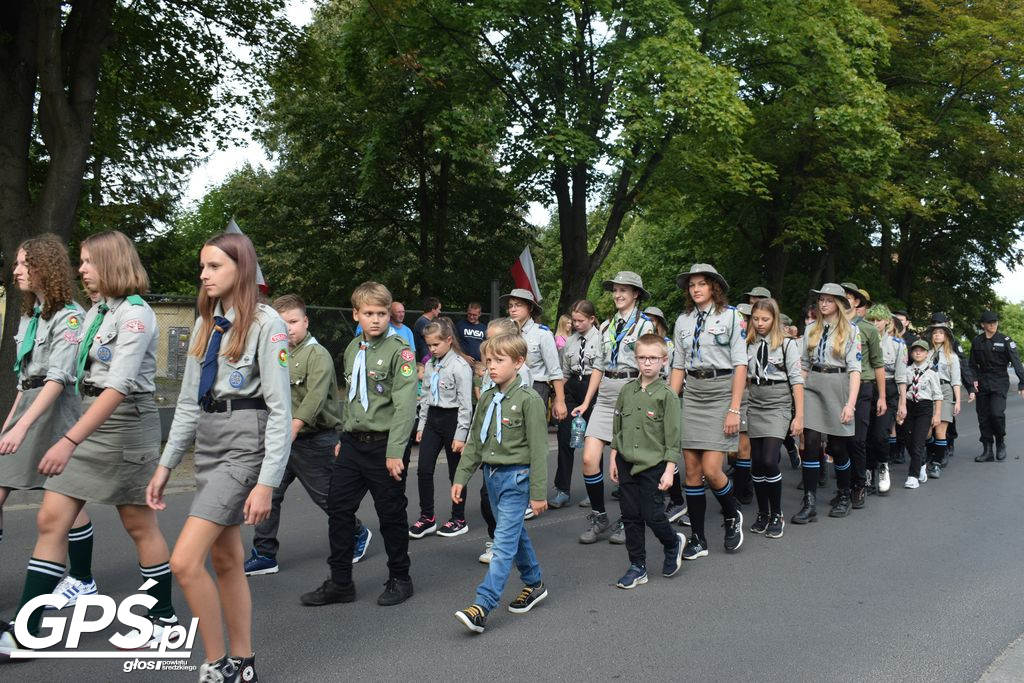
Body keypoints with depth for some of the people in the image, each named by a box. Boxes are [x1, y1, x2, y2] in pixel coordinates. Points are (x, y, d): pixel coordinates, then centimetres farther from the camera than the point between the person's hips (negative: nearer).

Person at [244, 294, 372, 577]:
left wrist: (294, 427, -35)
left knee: (326, 496, 6)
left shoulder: (317, 355, -14)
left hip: (315, 439, -6)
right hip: (283, 440, 6)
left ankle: (359, 533, 31)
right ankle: (264, 555, 12)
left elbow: (315, 396, -26)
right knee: (267, 494, 1)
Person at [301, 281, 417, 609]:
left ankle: (400, 579, 24)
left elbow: (405, 404, -17)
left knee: (391, 514, 6)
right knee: (338, 509, 7)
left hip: (383, 445, -6)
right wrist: (344, 437, 19)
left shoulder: (398, 351, -11)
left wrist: (395, 451, -21)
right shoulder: (353, 349, 10)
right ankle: (340, 583, 20)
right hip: (353, 444, 7)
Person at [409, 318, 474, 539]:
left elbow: (465, 404, -15)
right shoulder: (430, 365, 8)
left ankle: (459, 520, 19)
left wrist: (461, 435, -16)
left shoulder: (460, 366, -14)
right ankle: (427, 517, 14)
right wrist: (422, 425, 14)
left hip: (452, 418, -6)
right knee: (423, 470, 2)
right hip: (433, 418, 7)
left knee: (455, 472, 5)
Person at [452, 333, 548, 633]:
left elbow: (538, 449, -13)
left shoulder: (529, 399, -13)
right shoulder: (487, 398, 7)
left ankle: (482, 607, -12)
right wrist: (461, 477, 9)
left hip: (516, 476, -7)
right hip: (492, 475, 8)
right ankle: (534, 584, 36)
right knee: (516, 533, 19)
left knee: (504, 541, -9)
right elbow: (474, 442, 14)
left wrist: (538, 493, -13)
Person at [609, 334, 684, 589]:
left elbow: (673, 436, -8)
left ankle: (673, 543, 28)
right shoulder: (627, 390, 6)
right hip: (627, 463, 5)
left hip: (653, 465, -4)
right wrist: (613, 458, 11)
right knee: (630, 516, 8)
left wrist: (669, 470, -11)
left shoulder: (667, 395, -7)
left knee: (653, 514, -4)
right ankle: (637, 566, 20)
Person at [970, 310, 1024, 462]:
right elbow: (973, 364, 12)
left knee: (996, 413, -19)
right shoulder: (977, 341, 5)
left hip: (1000, 383, -3)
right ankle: (987, 451, 13)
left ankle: (1001, 442, 6)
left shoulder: (1005, 341, -5)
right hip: (982, 384, 4)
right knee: (983, 418, 4)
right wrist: (974, 379, -3)